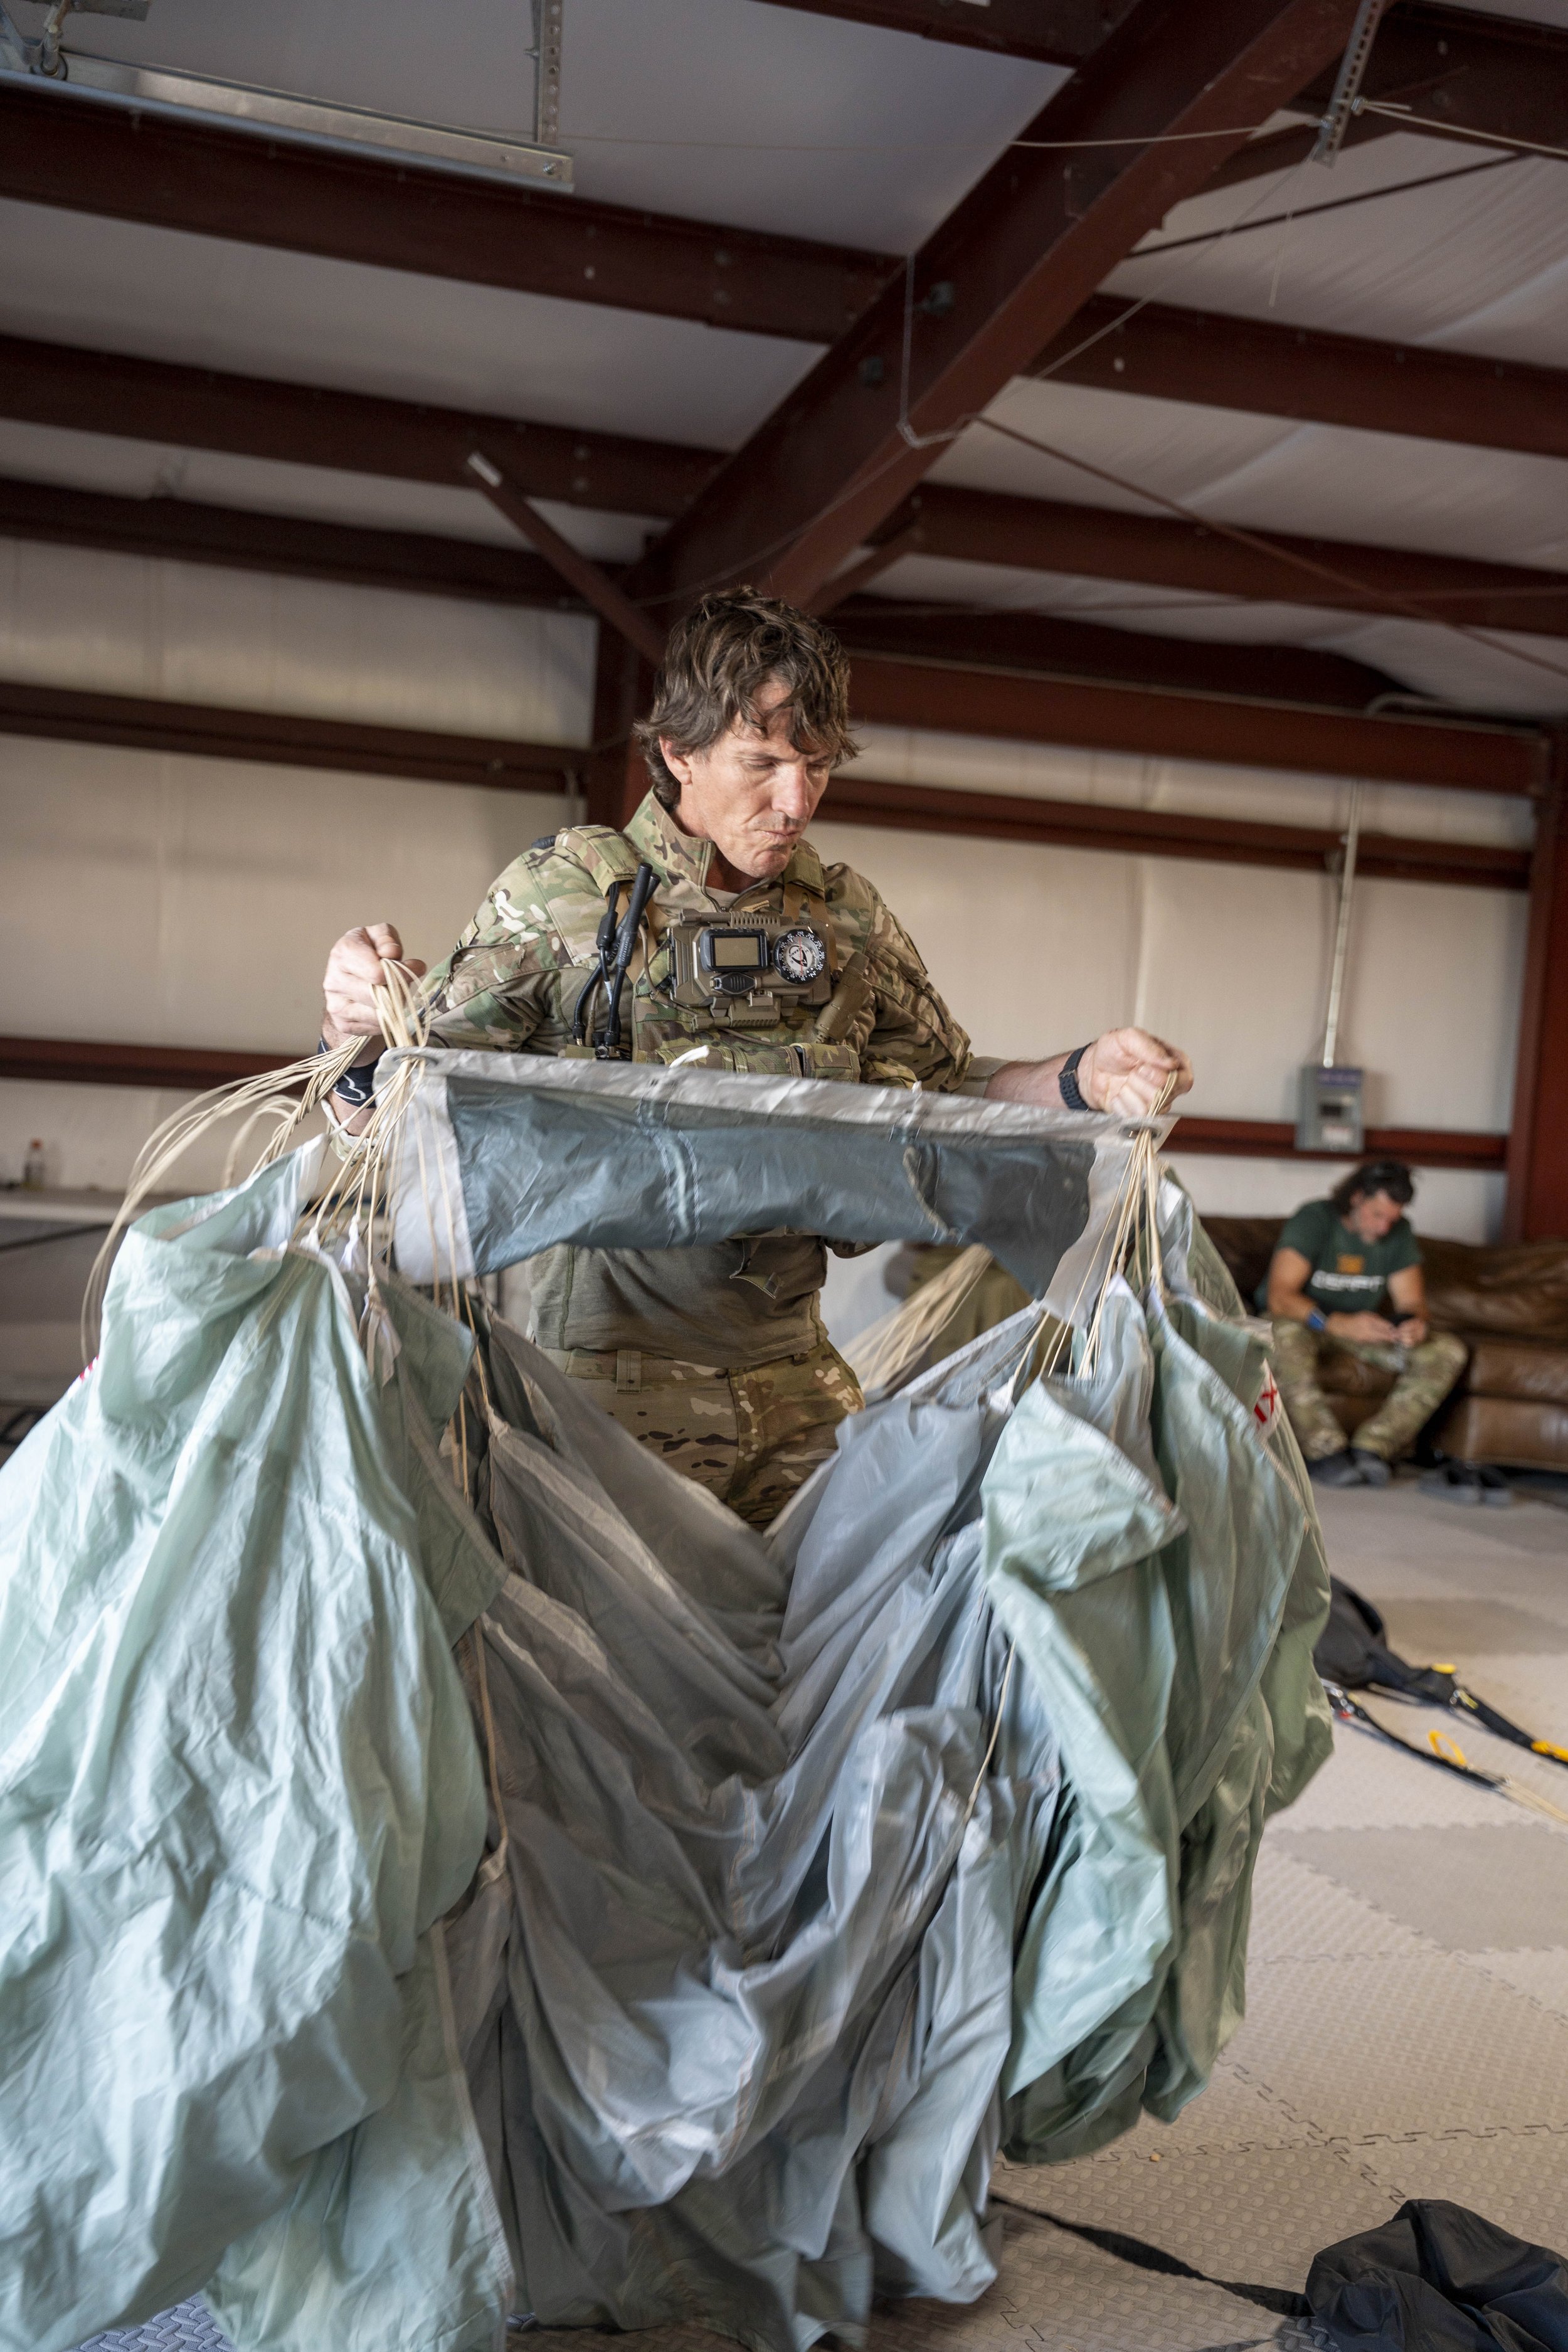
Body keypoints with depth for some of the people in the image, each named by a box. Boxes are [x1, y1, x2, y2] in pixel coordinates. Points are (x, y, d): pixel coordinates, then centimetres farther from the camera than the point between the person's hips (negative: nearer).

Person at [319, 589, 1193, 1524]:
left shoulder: (849, 916, 8)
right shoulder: (562, 888, -3)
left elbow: (948, 1092, 17)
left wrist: (1079, 1080, -2)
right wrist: (359, 1028, -25)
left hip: (794, 1373, 4)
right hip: (611, 1368, -4)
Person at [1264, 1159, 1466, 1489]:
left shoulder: (1399, 1233, 0)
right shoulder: (1314, 1219, -18)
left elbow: (1411, 1301, -1)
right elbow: (1280, 1296, -29)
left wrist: (1415, 1323, -28)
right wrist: (1338, 1323, -44)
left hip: (1361, 1330, 5)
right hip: (1304, 1323, -5)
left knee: (1449, 1351, -16)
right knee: (1285, 1336, -42)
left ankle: (1374, 1447, -24)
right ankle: (1327, 1452, -35)